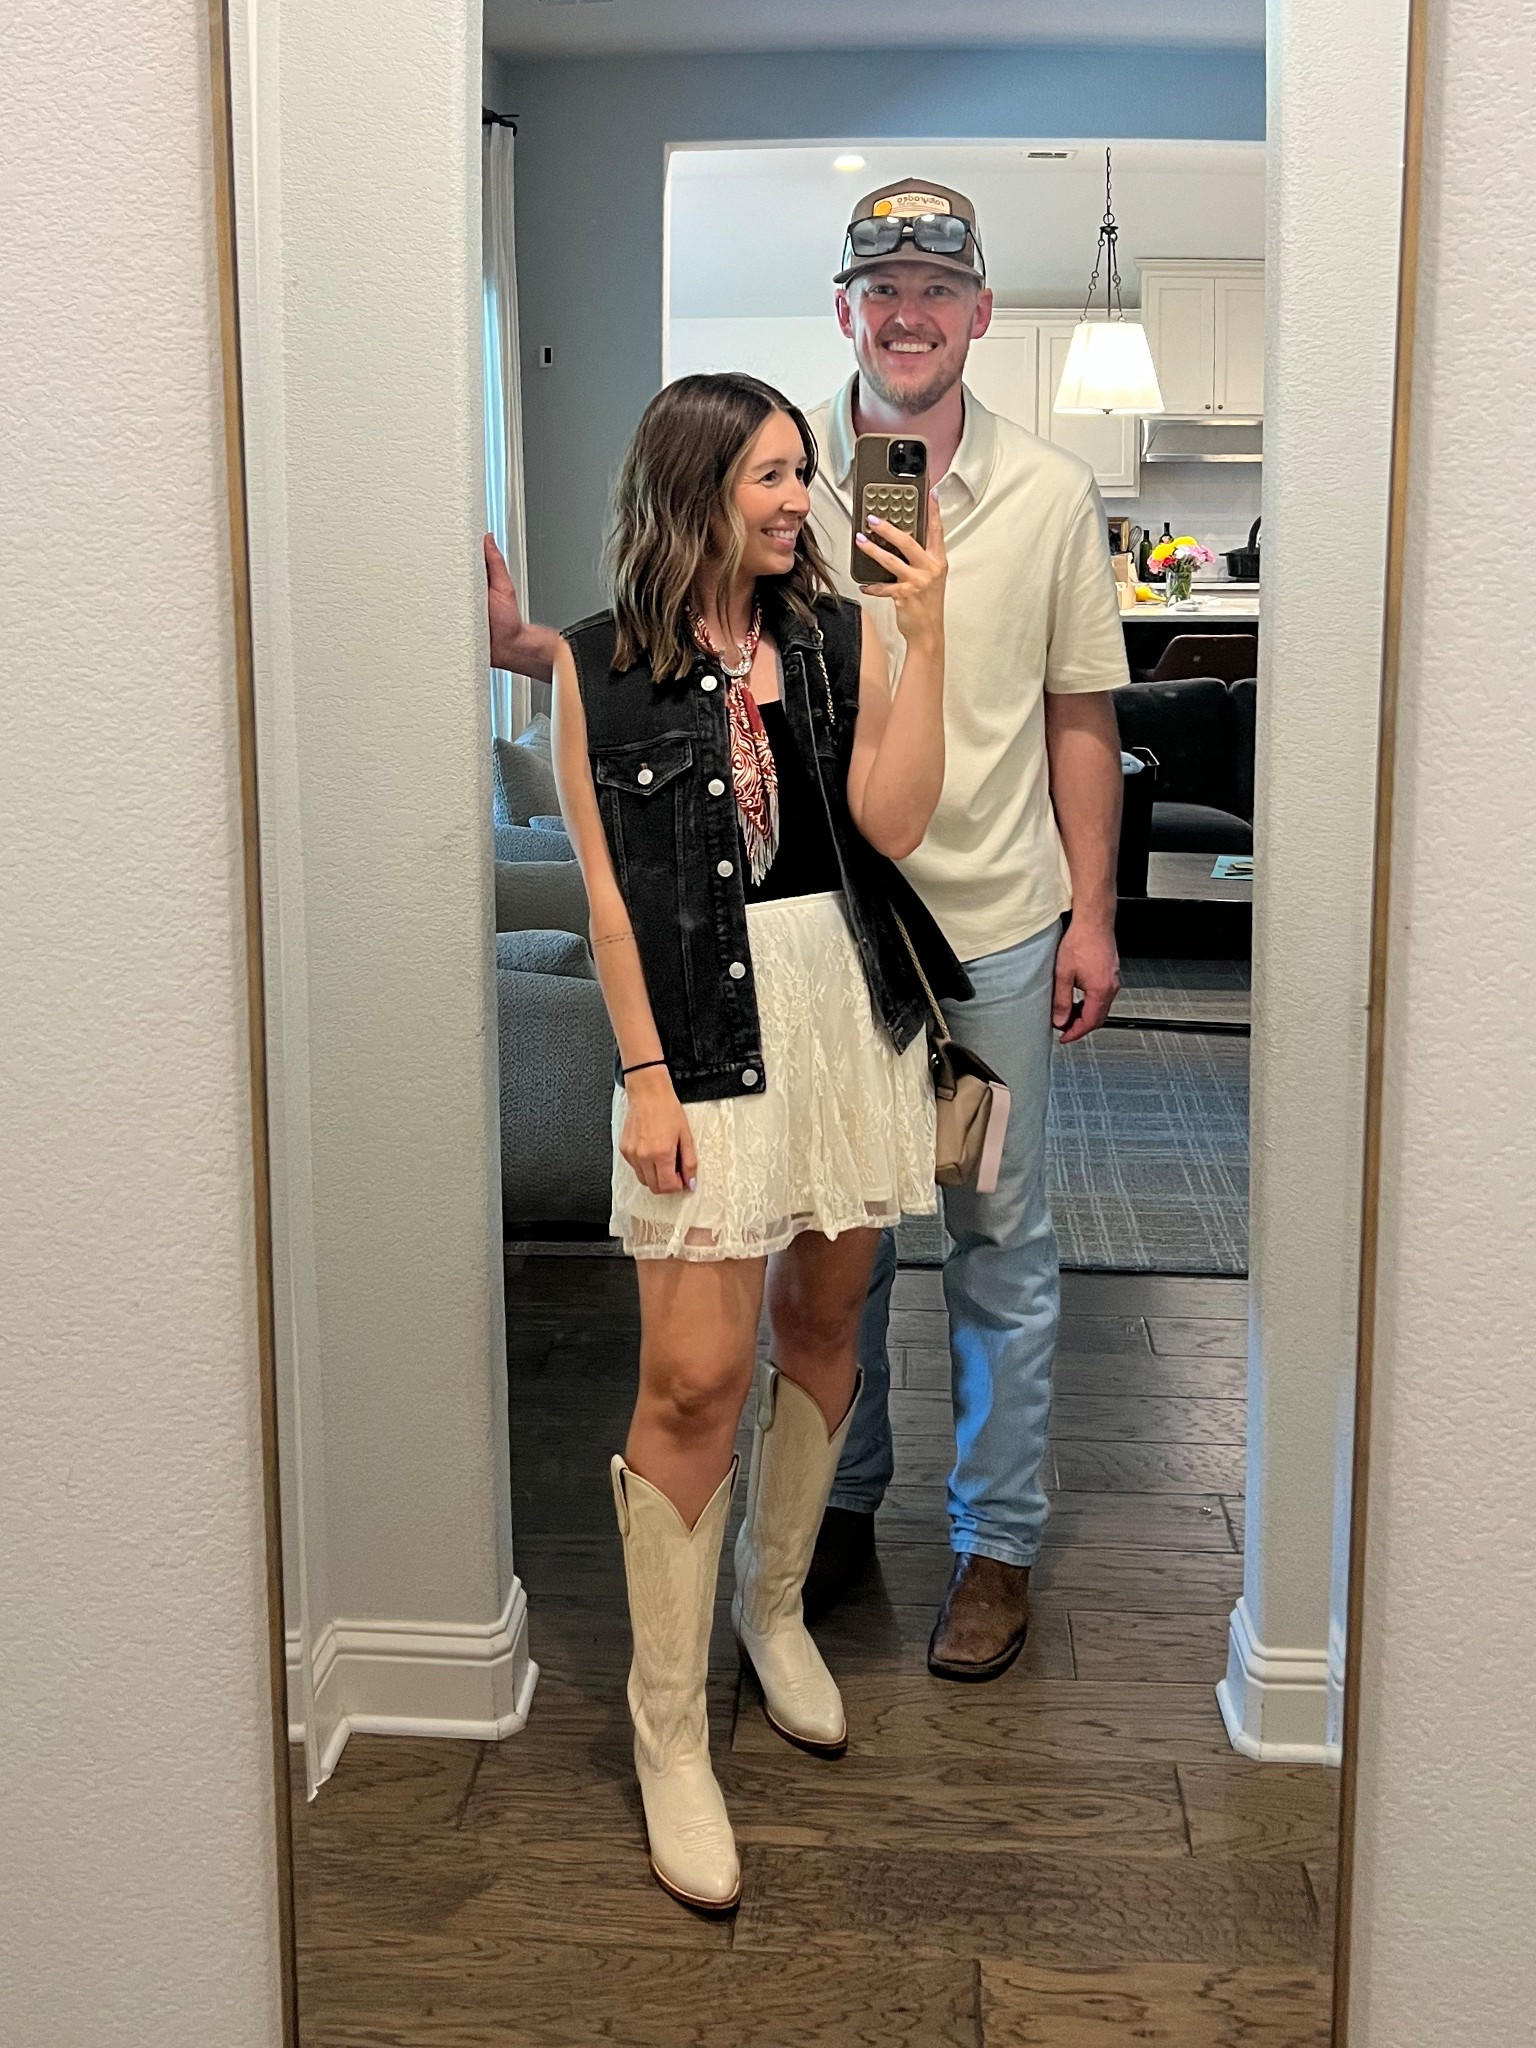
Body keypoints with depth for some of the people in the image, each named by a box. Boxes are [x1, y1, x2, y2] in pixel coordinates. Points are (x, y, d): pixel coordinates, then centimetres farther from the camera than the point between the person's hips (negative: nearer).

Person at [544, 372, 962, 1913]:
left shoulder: (838, 635, 6)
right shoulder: (599, 665, -1)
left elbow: (893, 820, -5)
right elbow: (606, 887, -3)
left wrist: (925, 635, -11)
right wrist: (644, 1076, -9)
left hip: (849, 1010, 4)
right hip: (704, 1025, -4)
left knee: (821, 1320, 13)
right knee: (696, 1376, -7)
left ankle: (775, 1608, 36)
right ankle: (668, 1730, 6)